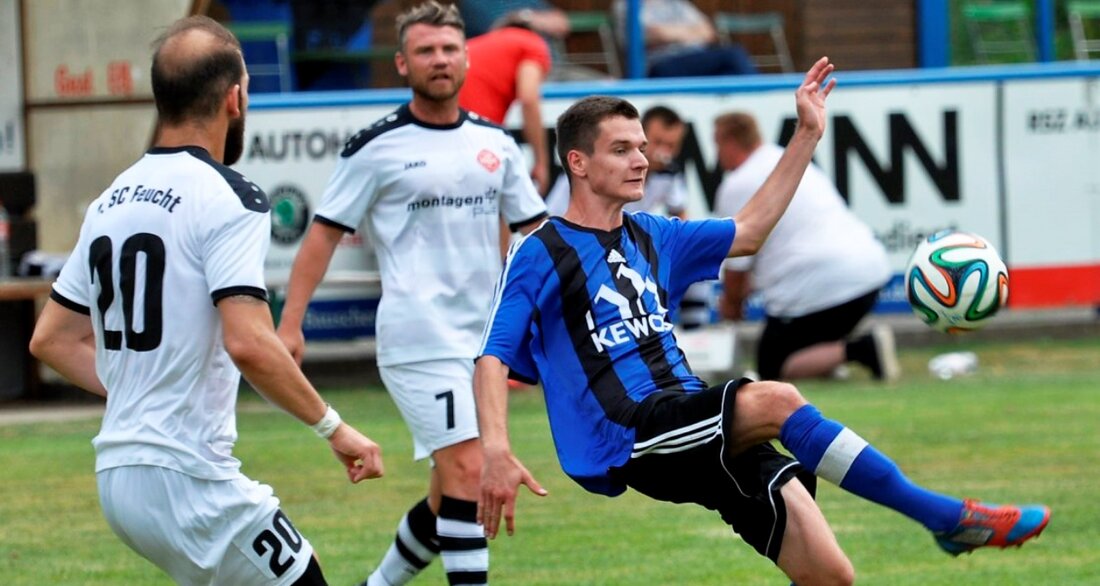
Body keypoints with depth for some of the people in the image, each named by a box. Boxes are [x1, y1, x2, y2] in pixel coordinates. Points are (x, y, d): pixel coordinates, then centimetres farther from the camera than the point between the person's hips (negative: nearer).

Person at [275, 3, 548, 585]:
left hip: (485, 338, 6)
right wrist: (290, 322, -7)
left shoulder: (495, 143, 11)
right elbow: (325, 232, -1)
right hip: (419, 337, -6)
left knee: (450, 498, 10)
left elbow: (533, 230, 16)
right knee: (467, 472, -18)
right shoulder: (377, 147, -3)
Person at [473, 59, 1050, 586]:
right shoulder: (540, 254, 0)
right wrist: (496, 451, -24)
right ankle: (948, 516, -27)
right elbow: (493, 359, -7)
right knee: (775, 401, -31)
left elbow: (748, 230, 29)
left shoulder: (651, 237, 20)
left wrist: (807, 135, 24)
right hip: (626, 440, -8)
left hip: (698, 434, 8)